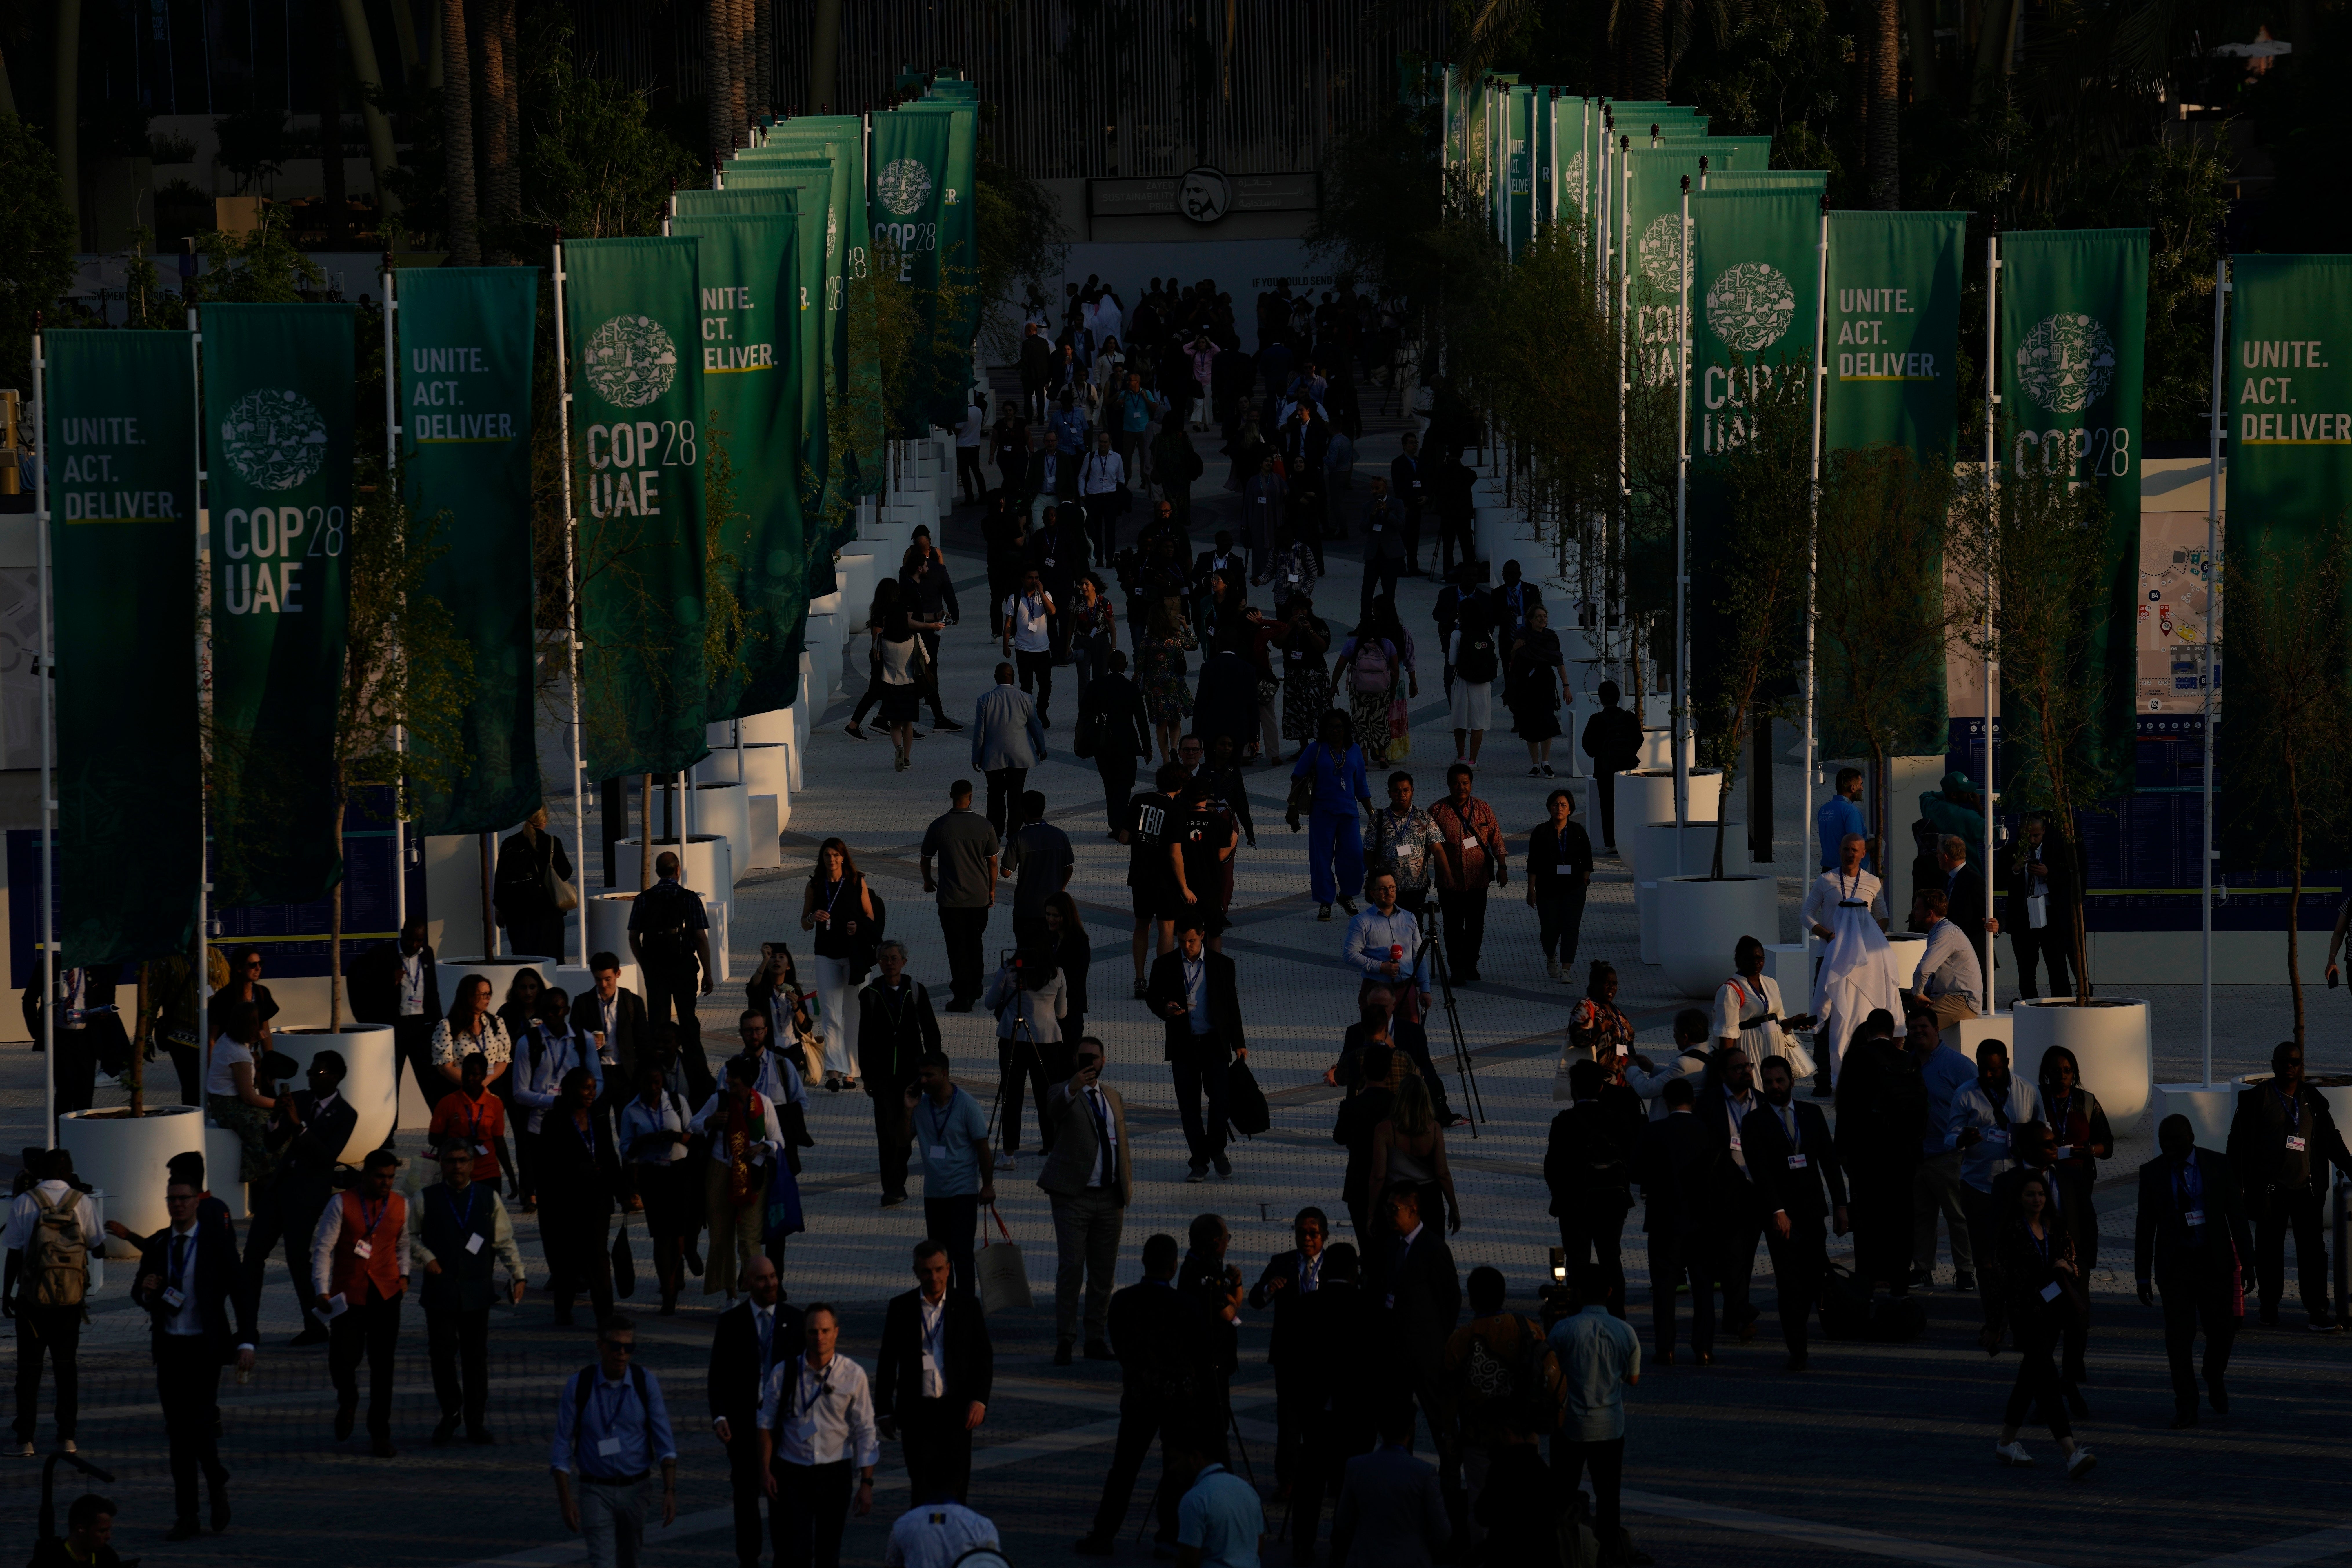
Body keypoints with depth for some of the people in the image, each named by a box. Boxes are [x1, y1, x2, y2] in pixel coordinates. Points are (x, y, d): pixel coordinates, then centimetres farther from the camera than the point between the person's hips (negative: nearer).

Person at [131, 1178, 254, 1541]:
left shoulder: (218, 1241, -3)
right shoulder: (156, 1245, 7)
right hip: (169, 1348, 4)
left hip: (205, 1348, -4)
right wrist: (146, 1291, -9)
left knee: (200, 1426, -12)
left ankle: (218, 1484, 18)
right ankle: (186, 1519, 8)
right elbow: (139, 1297, 16)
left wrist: (246, 1343, -13)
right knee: (178, 1433, 4)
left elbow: (240, 1291, -4)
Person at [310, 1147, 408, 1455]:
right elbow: (323, 1248, -7)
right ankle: (347, 1401, 30)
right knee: (343, 1360, -6)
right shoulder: (342, 1205, -4)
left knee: (383, 1366, 3)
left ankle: (380, 1434, 11)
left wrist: (404, 1274, 5)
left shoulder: (400, 1205, 7)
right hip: (348, 1295, -2)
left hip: (386, 1293, 2)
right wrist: (322, 1291, -16)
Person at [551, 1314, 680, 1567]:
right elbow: (561, 1448, -6)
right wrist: (565, 1500, -13)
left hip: (634, 1489, 2)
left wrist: (670, 1492, -18)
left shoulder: (646, 1383, -6)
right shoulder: (578, 1386, -10)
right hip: (596, 1491, -2)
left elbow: (664, 1442, -7)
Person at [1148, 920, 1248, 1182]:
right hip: (1183, 1045, 1)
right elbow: (1152, 996, 10)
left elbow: (1231, 1004, 8)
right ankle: (1199, 1162, 10)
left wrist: (1239, 1043, 6)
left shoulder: (1222, 964, 3)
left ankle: (1217, 1150, 18)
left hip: (1215, 1043, -1)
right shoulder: (1165, 965, 2)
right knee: (1189, 1105, 2)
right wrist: (1165, 1009, -15)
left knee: (1220, 1099, -6)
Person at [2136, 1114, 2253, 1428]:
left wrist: (2248, 1261, -1)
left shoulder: (2219, 1166, -2)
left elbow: (2237, 1214, 2)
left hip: (2215, 1262, 0)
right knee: (2178, 1338, -2)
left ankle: (2215, 1379, 34)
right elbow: (2146, 1226, 4)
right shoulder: (2152, 1172, 0)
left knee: (2223, 1331, 2)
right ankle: (2186, 1408, 9)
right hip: (2175, 1266, 0)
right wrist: (2143, 1275, 2)